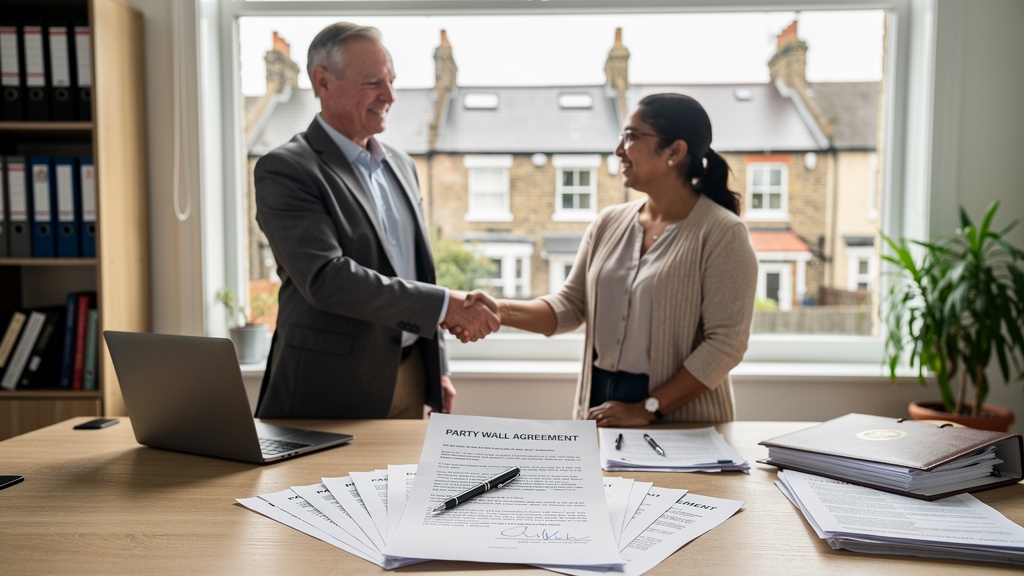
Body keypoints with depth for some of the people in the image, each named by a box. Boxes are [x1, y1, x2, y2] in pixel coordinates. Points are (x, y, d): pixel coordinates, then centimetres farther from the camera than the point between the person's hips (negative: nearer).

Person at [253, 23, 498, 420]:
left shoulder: (401, 165, 11)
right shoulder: (284, 170, -11)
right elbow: (326, 278, -23)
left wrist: (437, 369, 13)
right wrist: (445, 304, -24)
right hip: (330, 388, -6)